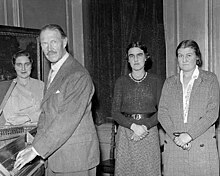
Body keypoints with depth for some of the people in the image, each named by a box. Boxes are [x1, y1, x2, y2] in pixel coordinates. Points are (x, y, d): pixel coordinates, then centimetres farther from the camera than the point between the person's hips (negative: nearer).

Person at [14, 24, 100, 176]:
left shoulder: (79, 75, -19)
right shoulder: (53, 73, 12)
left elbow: (67, 119, -24)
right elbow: (46, 112, 13)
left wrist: (36, 150, -21)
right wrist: (36, 145, 2)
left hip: (76, 157, -8)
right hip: (55, 153, 8)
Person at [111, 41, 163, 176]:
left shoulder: (156, 80, 4)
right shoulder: (121, 81, 6)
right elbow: (115, 112, 1)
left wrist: (145, 126, -14)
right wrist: (133, 126, -14)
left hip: (149, 132, 0)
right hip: (126, 132, 1)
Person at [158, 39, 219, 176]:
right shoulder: (170, 82, 13)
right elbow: (162, 112, 5)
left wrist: (189, 135, -13)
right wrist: (175, 135, -11)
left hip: (202, 148, -2)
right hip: (173, 147, 2)